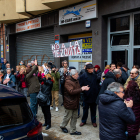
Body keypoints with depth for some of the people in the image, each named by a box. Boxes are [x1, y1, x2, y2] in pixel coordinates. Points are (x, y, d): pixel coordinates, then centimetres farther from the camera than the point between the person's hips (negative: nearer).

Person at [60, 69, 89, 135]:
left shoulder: (76, 81, 10)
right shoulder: (68, 82, -20)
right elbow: (71, 91, -29)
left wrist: (84, 88, 0)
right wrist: (81, 89, -27)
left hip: (75, 102, 9)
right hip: (69, 103, -9)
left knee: (75, 117, 14)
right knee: (67, 116, 8)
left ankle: (73, 131, 26)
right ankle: (62, 126, 34)